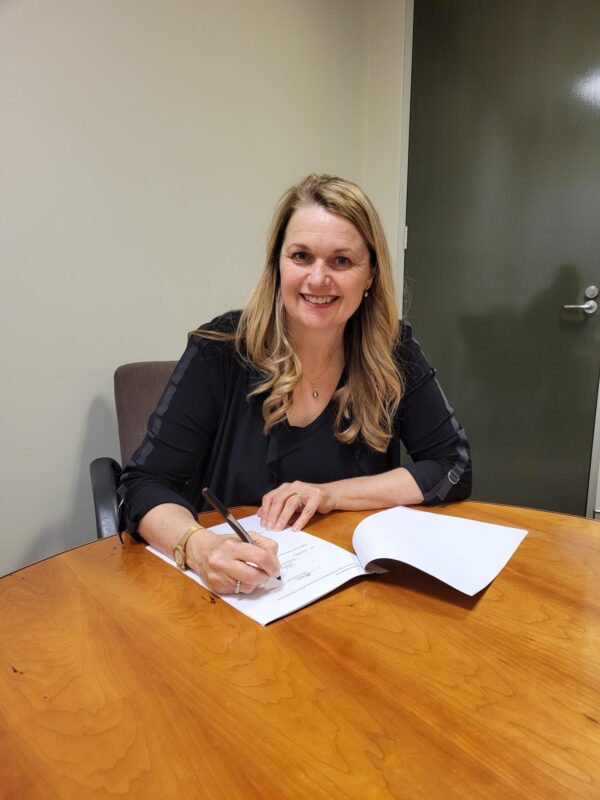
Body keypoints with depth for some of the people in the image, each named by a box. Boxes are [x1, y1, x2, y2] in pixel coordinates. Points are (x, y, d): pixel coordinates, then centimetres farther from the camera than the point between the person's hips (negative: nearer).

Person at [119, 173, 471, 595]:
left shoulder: (392, 351, -8)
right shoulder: (220, 351, -13)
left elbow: (454, 467, -6)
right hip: (231, 590, -2)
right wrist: (200, 547, -35)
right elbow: (145, 484, -14)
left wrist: (331, 494, -16)